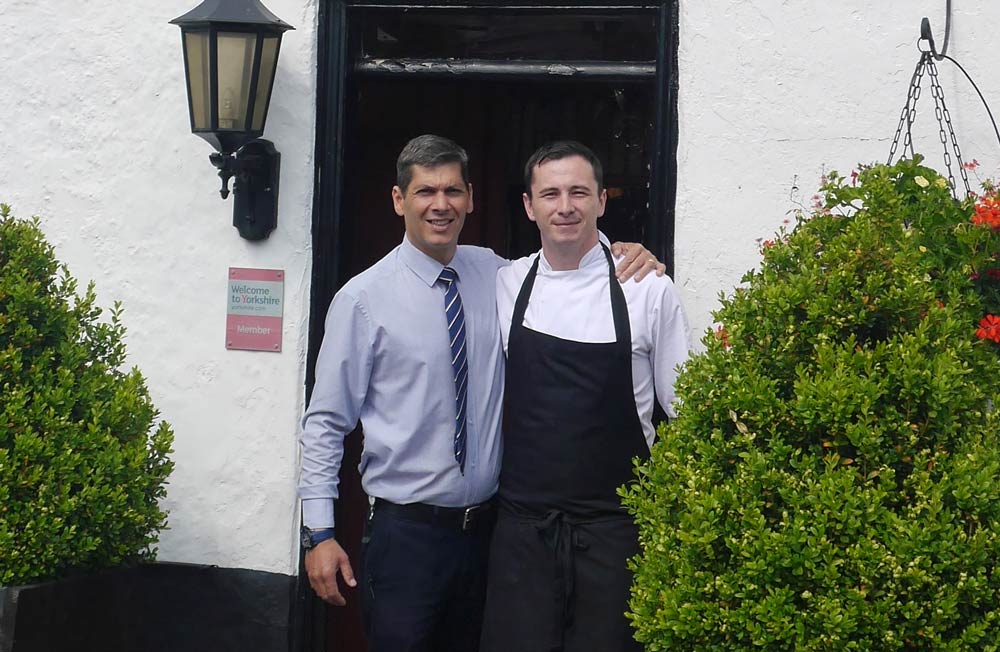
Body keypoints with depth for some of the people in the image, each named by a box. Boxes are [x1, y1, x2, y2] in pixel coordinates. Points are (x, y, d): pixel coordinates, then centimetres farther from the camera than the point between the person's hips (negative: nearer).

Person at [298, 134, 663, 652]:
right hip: (405, 529, -4)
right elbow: (326, 422, -6)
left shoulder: (494, 274, 4)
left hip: (485, 526, 5)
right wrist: (319, 533, -12)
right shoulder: (363, 299, -8)